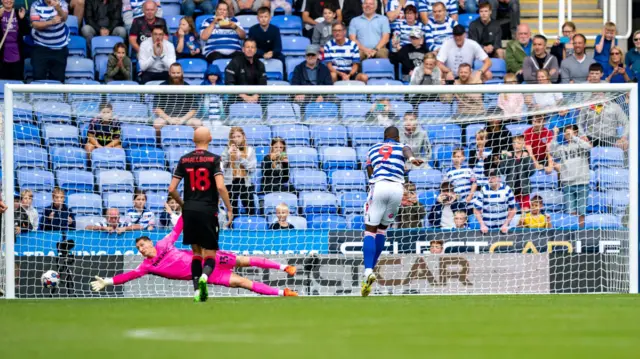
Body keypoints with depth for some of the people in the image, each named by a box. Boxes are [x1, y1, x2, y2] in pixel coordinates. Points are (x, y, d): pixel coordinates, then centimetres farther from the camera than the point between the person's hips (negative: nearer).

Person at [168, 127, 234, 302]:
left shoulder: (184, 160, 6)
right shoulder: (214, 159, -4)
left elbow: (172, 189, 3)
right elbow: (220, 187, -16)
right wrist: (229, 209, -6)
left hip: (190, 211, 3)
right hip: (208, 211, -3)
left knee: (196, 251, 15)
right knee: (210, 253, 2)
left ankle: (197, 291, 8)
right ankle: (204, 276, -30)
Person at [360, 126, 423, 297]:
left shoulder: (373, 149, 25)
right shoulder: (401, 147, 18)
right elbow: (407, 151, -8)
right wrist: (412, 158, -30)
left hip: (378, 186, -1)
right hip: (397, 188, 1)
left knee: (370, 230, -2)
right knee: (382, 228, 19)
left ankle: (368, 271, -24)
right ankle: (370, 269, 17)